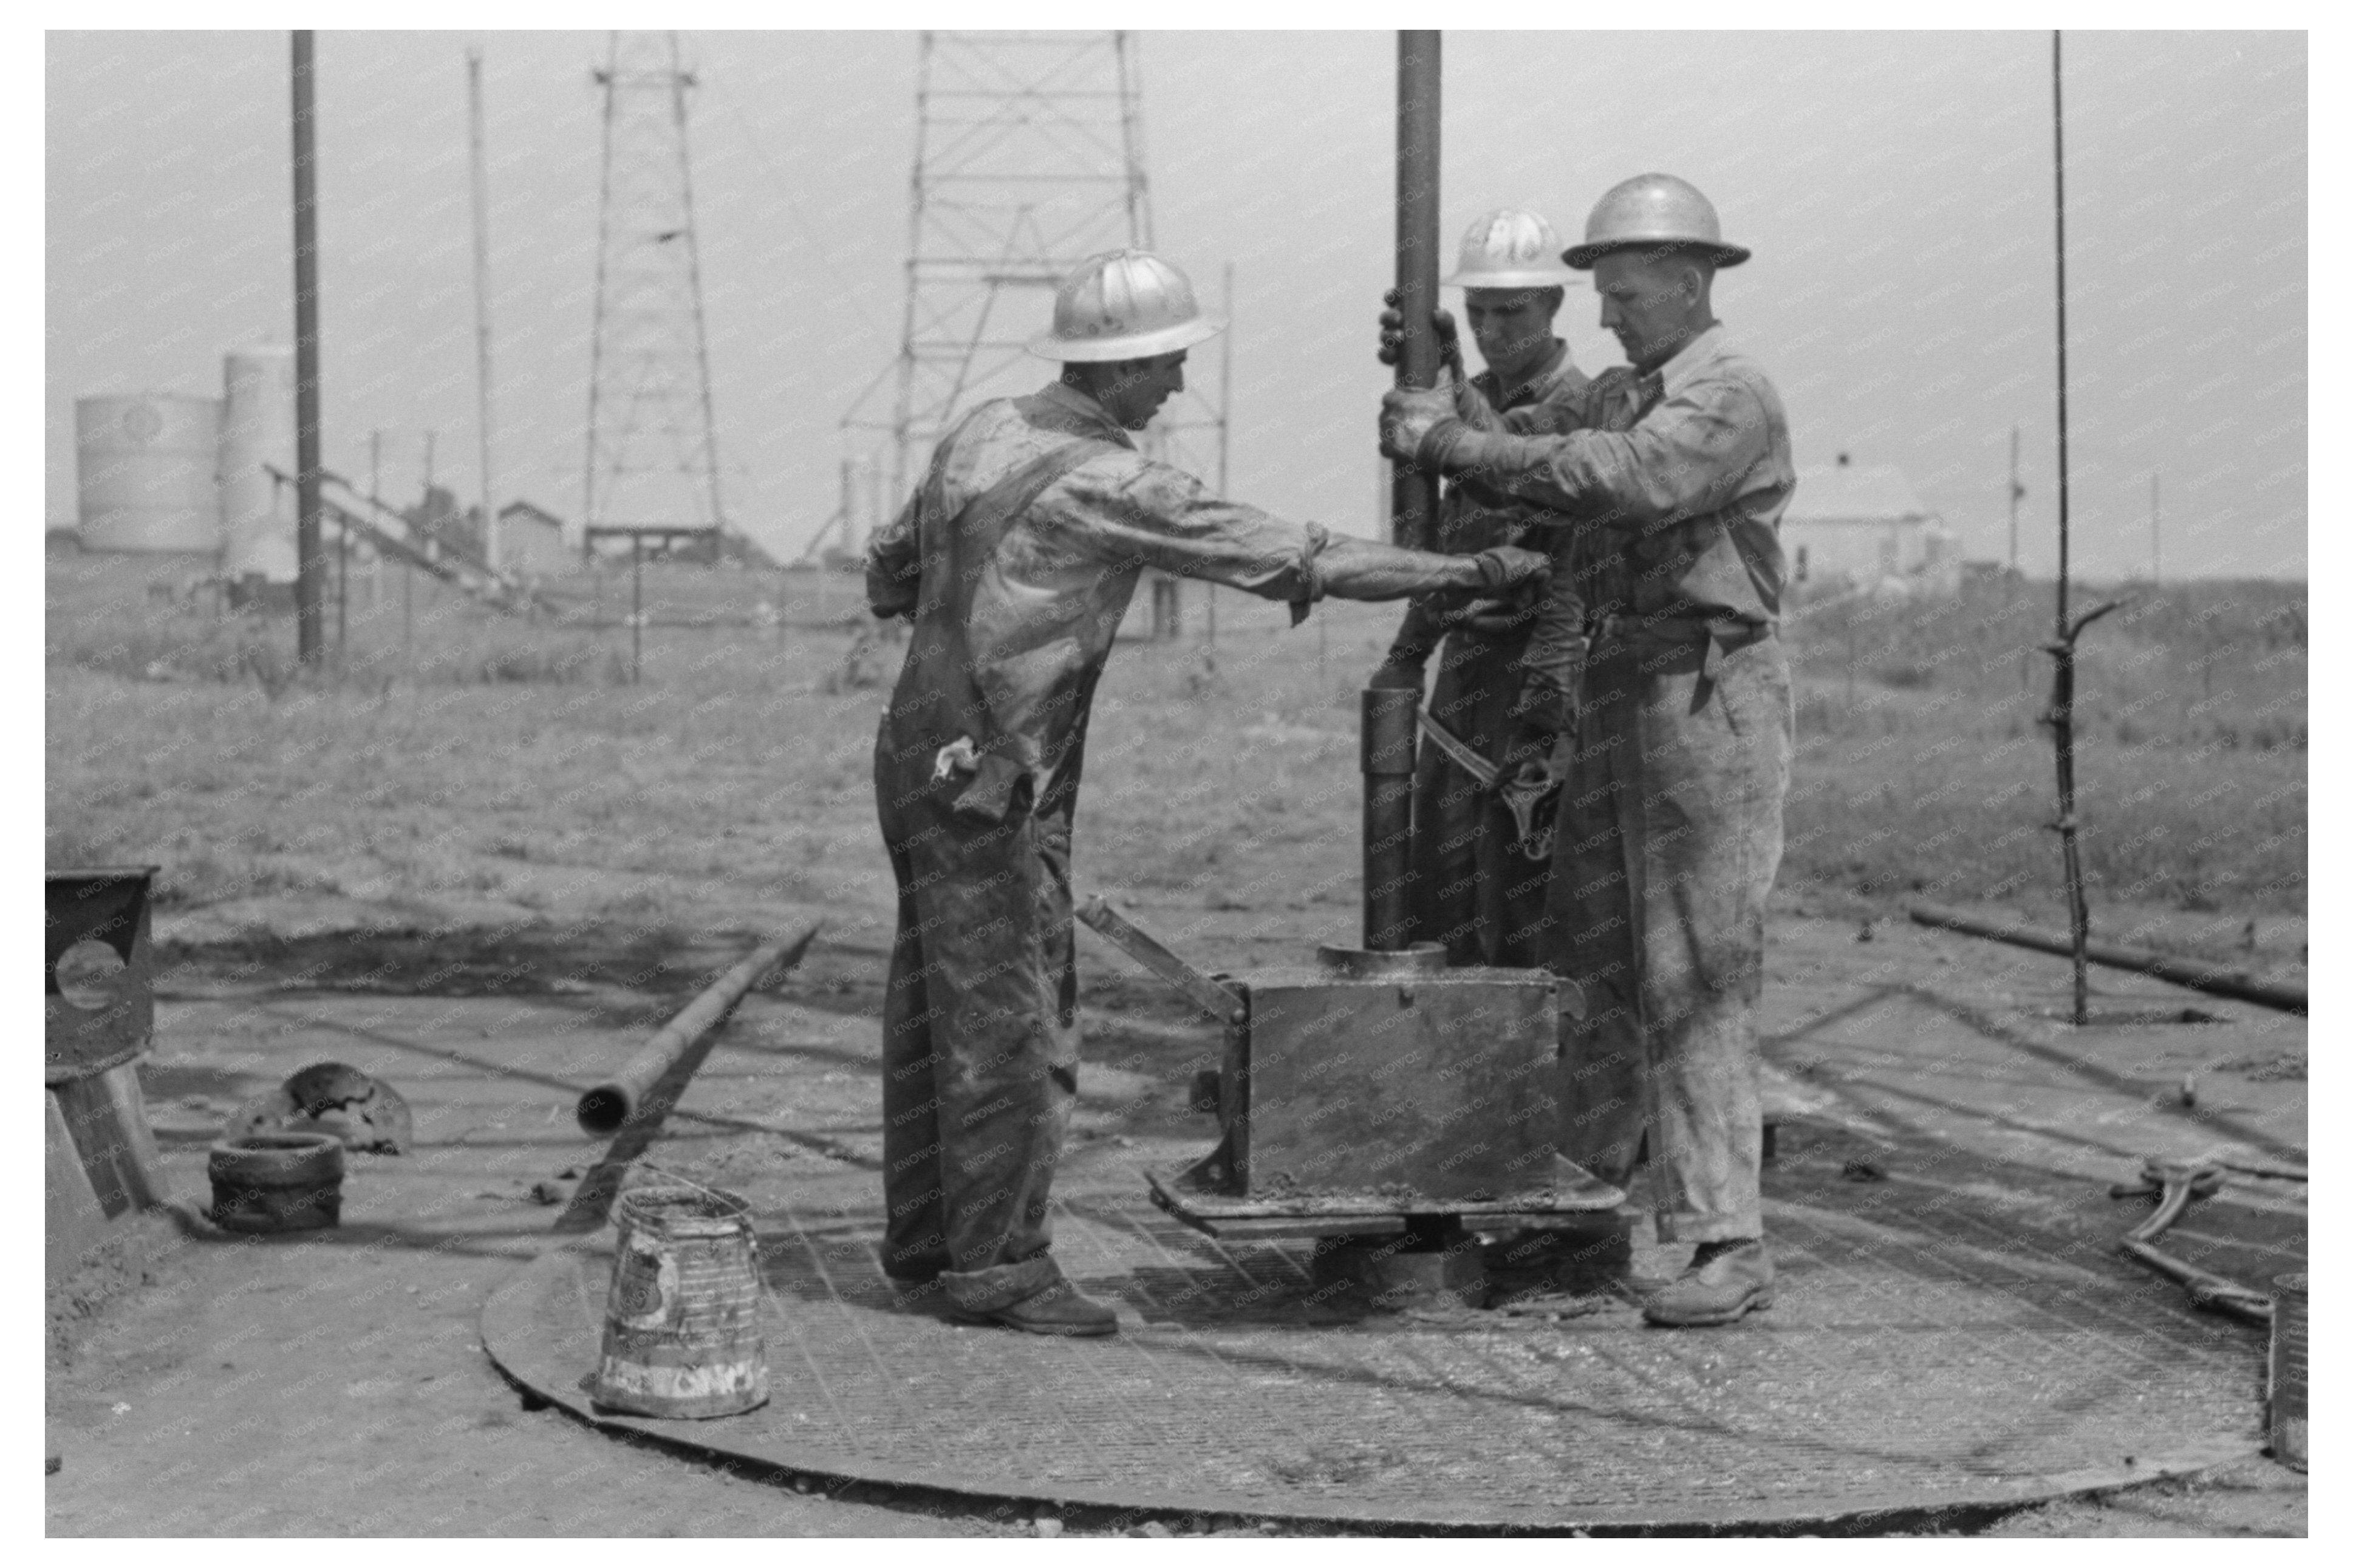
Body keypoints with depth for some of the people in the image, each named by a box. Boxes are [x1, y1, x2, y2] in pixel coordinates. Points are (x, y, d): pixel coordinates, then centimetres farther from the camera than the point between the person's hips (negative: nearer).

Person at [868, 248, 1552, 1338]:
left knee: (940, 1013, 15)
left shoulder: (985, 433, 7)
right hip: (986, 784, -9)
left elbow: (889, 577, 18)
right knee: (1012, 1024, -4)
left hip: (924, 751, 9)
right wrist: (1463, 573, -12)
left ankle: (927, 1245, 23)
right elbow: (1285, 557, -18)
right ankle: (1000, 1262, 1)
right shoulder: (1105, 483, -19)